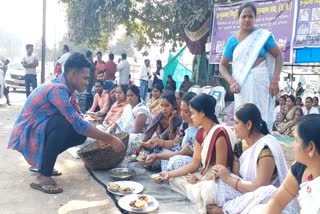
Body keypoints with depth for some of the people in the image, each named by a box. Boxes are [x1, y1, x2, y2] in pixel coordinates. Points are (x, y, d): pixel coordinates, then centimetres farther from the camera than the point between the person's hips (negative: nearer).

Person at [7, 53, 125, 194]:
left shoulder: (67, 89, 3)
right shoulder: (58, 89, -26)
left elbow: (78, 122, 7)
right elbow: (78, 124, -30)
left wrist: (98, 138, -6)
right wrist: (110, 139, -25)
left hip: (40, 131, 9)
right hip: (27, 134, -9)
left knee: (80, 134, -4)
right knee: (64, 123, -32)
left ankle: (42, 162, 11)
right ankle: (43, 177, -22)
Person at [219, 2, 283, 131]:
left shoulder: (263, 36, 2)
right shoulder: (232, 41, 6)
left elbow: (279, 56, 4)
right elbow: (222, 65, 8)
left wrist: (275, 80, -8)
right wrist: (231, 81, -10)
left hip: (260, 82, -1)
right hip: (241, 85, 1)